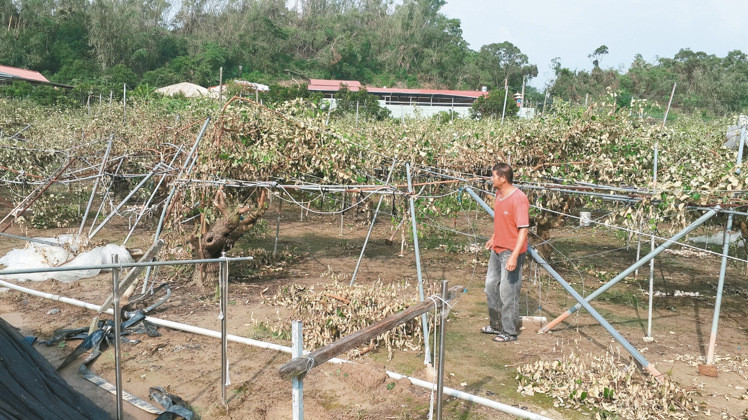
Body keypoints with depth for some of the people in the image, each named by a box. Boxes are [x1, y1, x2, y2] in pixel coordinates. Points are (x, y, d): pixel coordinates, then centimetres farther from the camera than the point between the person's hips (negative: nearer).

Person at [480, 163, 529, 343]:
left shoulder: (519, 199, -22)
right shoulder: (499, 194, 7)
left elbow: (523, 230, -24)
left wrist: (514, 256, -28)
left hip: (511, 252, -10)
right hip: (497, 249, 10)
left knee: (507, 293, -1)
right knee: (491, 287, 18)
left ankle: (509, 332, 14)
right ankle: (496, 325, 33)